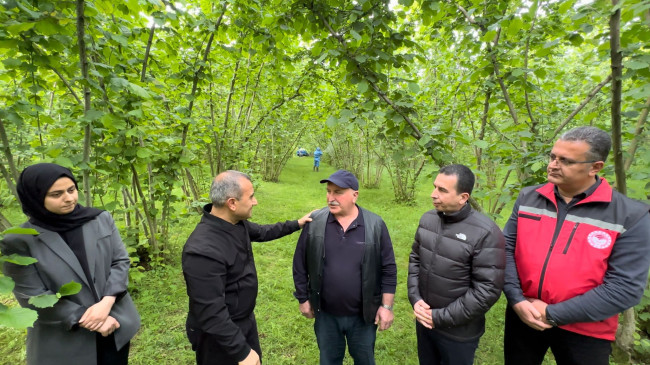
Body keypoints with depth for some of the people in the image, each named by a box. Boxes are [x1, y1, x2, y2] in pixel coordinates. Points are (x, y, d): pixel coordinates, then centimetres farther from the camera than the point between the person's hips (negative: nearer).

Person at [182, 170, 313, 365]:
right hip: (220, 335, -8)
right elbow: (211, 313, -30)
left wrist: (295, 224, 14)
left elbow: (261, 232, 14)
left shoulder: (236, 222, -8)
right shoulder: (203, 250, -35)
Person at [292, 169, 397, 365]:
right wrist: (303, 299, 2)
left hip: (363, 315, 0)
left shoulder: (375, 225, -13)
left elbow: (388, 269, -6)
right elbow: (300, 264, -2)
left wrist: (386, 306, -5)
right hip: (325, 314, 1)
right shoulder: (315, 223, -11)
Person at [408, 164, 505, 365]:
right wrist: (415, 298, -7)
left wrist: (440, 317, -18)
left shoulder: (485, 233, -23)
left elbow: (487, 290, -22)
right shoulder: (427, 218, -5)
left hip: (458, 332, -5)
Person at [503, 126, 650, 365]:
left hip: (584, 332, -2)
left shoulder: (630, 215, -11)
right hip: (522, 317, 3)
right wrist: (516, 300, -13)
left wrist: (553, 315, -16)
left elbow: (626, 287, -15)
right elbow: (507, 247, -2)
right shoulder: (528, 198, -3)